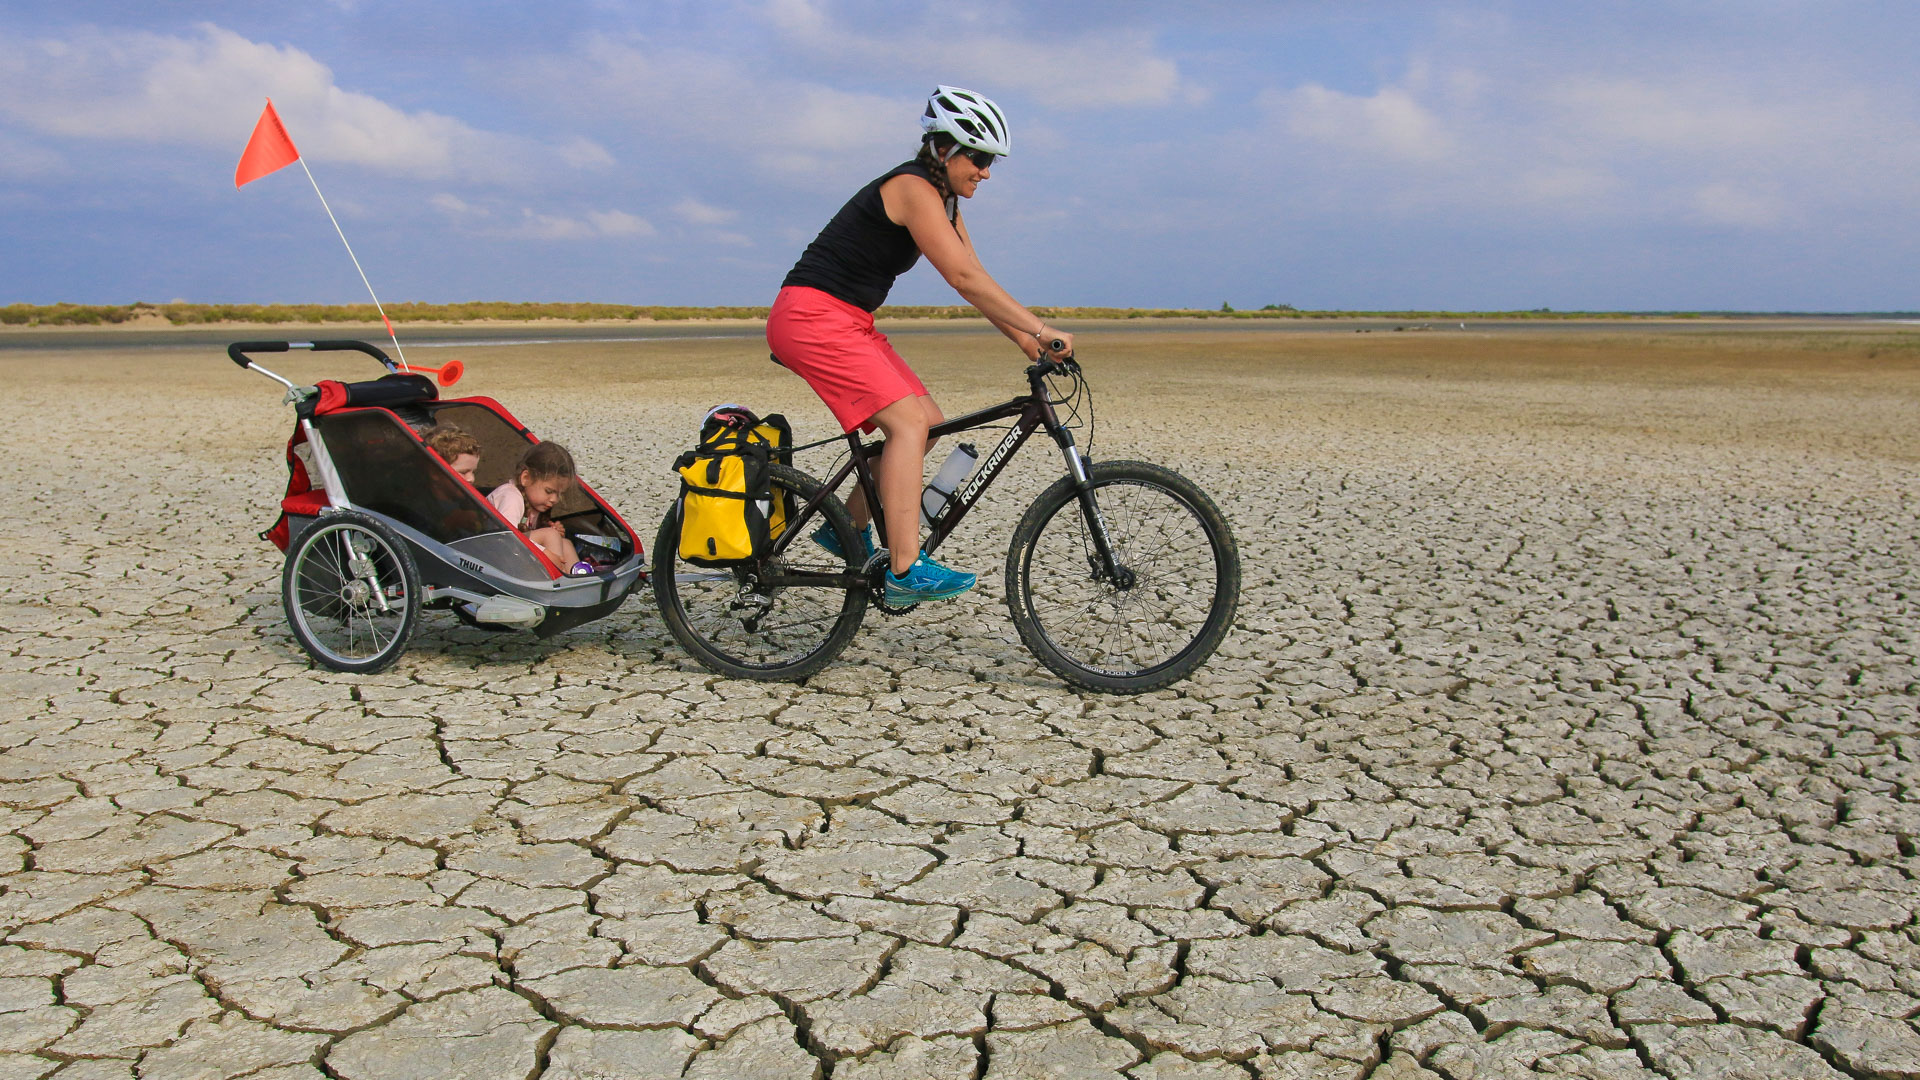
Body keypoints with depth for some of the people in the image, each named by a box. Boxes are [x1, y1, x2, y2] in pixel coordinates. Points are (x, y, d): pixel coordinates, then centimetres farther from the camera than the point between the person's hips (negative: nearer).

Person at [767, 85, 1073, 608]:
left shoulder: (943, 200, 14)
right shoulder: (913, 188, -16)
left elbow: (975, 280, 11)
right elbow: (964, 278, -24)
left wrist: (1031, 346, 1)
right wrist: (1041, 329, -24)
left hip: (849, 324, 10)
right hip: (812, 316, -10)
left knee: (929, 422, 6)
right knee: (908, 421, -21)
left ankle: (849, 527, 17)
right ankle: (905, 570, -23)